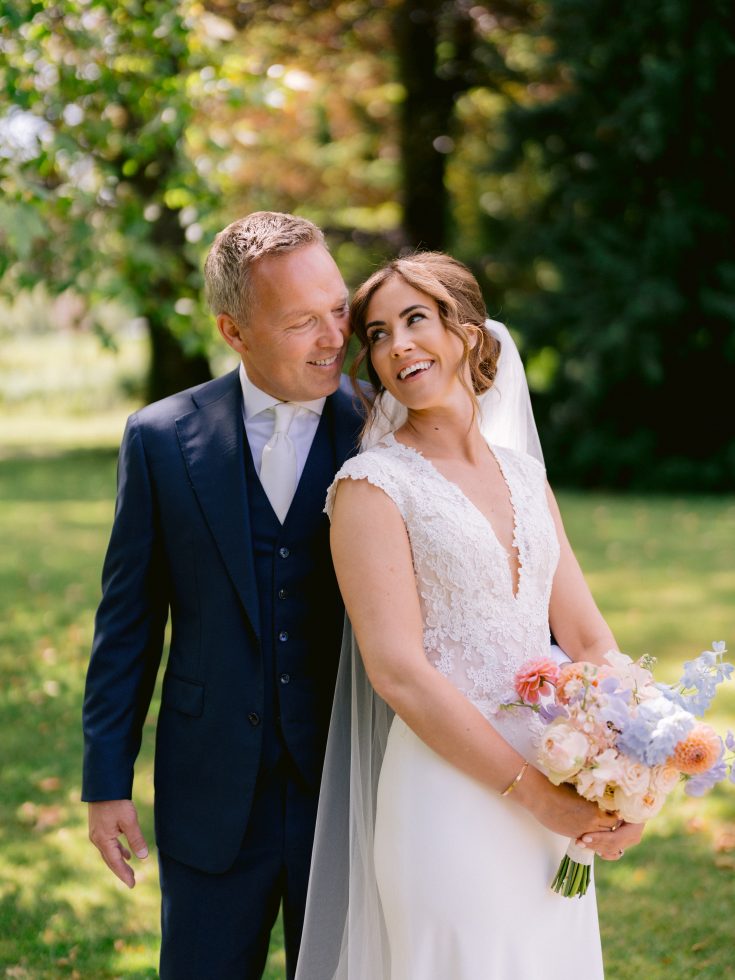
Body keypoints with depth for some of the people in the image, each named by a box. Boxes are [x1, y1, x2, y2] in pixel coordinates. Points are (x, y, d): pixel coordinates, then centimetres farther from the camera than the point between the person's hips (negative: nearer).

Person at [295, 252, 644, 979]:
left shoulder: (526, 478, 10)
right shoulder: (373, 484, -8)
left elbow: (588, 639, 9)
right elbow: (397, 672, -15)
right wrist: (533, 791, -17)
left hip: (556, 806, 6)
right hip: (446, 792, -6)